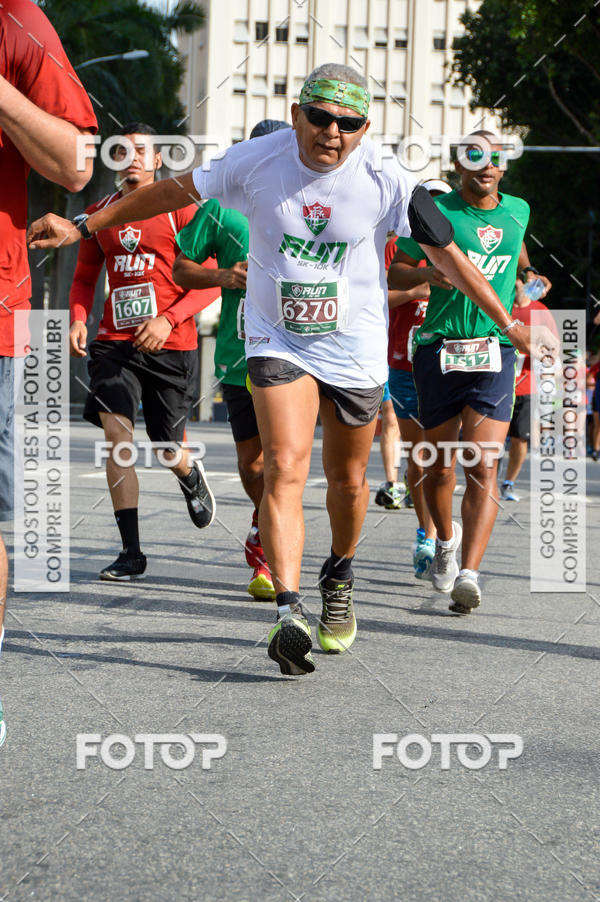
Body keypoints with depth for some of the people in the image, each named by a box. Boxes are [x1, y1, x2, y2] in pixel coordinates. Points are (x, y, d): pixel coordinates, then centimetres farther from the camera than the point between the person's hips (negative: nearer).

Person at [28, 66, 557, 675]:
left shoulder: (385, 182, -13)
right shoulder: (255, 161, -11)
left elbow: (447, 255, -4)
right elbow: (170, 193, 1)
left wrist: (508, 323, -3)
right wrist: (82, 227, 3)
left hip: (356, 348, 1)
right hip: (278, 343, -1)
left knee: (346, 479, 12)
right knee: (284, 469, -19)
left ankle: (339, 578, 40)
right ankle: (289, 612, -24)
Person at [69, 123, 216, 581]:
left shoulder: (181, 209, -2)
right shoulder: (99, 213, 10)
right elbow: (85, 277, 19)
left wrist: (167, 319, -19)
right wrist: (78, 319, -1)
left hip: (171, 344, -2)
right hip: (115, 340, 3)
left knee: (167, 448, 7)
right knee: (117, 432, -16)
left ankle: (192, 475, 48)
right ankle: (131, 552, -12)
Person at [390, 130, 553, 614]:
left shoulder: (518, 210, 12)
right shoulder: (435, 211, 0)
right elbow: (395, 272, 3)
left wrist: (528, 274, 20)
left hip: (495, 352, 1)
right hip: (439, 351, -1)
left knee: (484, 468, -14)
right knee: (441, 465, 9)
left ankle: (469, 574, -22)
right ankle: (445, 539, 39)